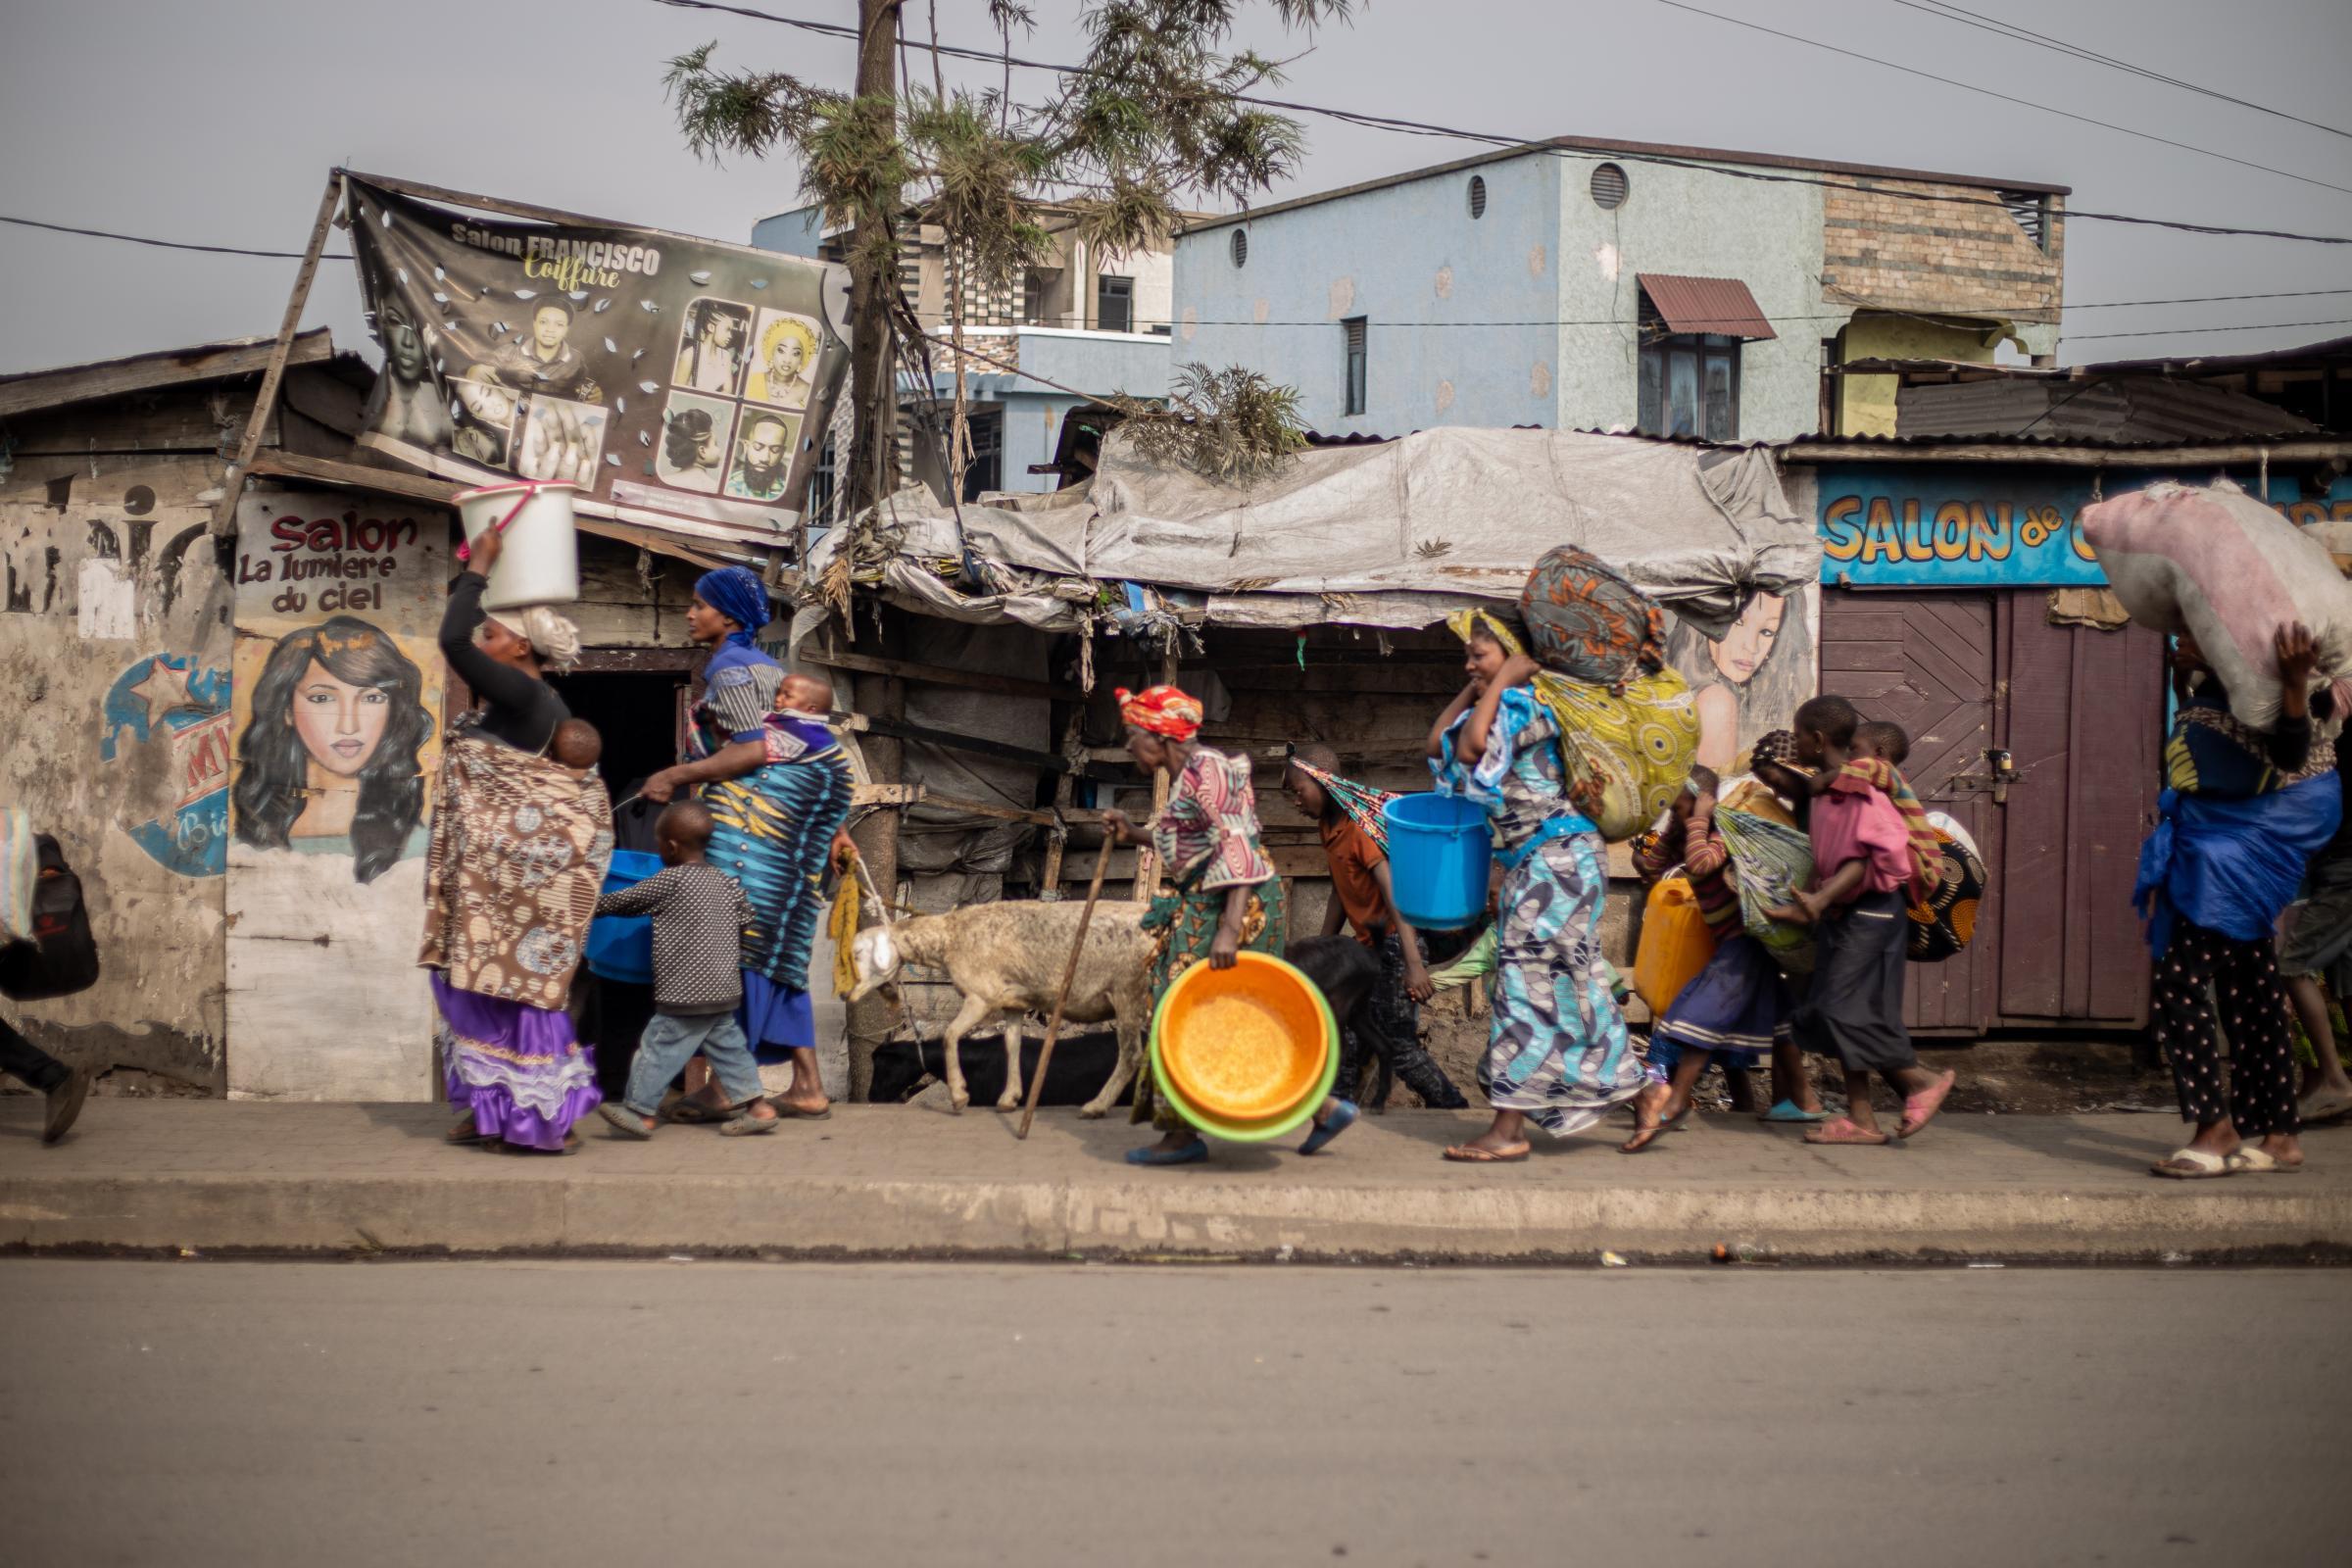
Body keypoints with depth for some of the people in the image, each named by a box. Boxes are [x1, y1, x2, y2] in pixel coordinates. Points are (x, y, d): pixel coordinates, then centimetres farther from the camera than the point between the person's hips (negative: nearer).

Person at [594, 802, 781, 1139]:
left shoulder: (670, 881, -12)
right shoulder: (724, 881, 8)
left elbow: (626, 901, -3)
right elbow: (745, 917, 15)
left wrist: (594, 905, 13)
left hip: (684, 994, -7)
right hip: (724, 990, 7)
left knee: (660, 1048, 1)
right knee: (727, 1046, 13)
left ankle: (640, 1111, 8)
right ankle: (756, 1106, 11)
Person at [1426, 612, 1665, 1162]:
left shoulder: (1524, 704, -12)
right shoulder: (1500, 708, 16)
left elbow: (1472, 747, -25)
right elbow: (1438, 744, 15)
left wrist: (1500, 683, -15)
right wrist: (1472, 690, 11)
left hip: (1557, 858, -10)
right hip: (1531, 864, 10)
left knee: (1528, 979, -10)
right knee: (1569, 984, 12)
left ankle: (1508, 1128, -11)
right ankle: (1638, 1091, 21)